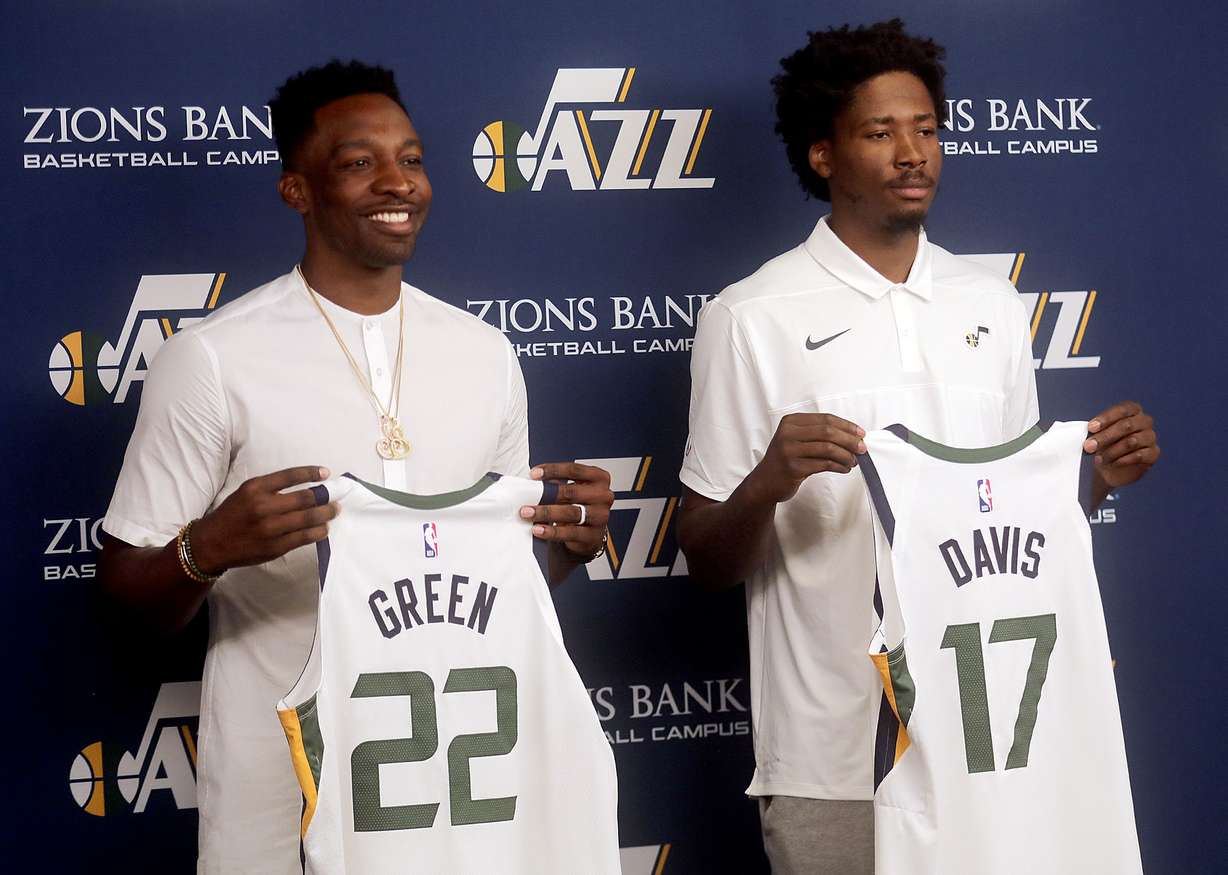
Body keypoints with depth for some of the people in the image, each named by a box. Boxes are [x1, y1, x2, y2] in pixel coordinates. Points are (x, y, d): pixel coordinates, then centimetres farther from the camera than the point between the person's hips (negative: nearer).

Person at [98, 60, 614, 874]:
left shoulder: (487, 354, 5)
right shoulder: (212, 359, -10)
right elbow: (130, 593, -6)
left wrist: (566, 542, -7)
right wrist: (209, 548, -26)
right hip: (281, 789, -4)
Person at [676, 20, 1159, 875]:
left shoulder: (993, 303, 9)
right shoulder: (751, 319, -5)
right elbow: (707, 564, -3)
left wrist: (1097, 475, -4)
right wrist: (765, 485, -23)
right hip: (832, 751, -4)